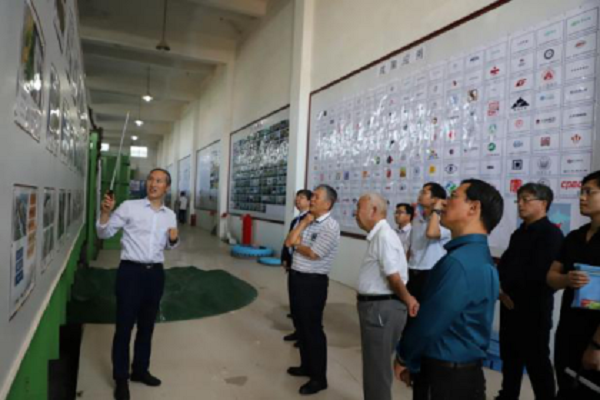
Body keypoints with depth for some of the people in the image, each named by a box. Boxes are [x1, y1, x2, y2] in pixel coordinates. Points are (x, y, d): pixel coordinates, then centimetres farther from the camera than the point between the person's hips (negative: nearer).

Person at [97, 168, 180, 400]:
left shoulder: (170, 215, 8)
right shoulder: (129, 207, -5)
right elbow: (104, 233, -2)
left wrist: (174, 239, -2)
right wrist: (105, 212, -19)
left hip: (155, 273, 4)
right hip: (131, 271, -4)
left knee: (147, 325, 16)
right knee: (124, 326, 4)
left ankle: (140, 370, 33)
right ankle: (121, 378, 19)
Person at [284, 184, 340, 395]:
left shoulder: (330, 226, -16)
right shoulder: (308, 221, 10)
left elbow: (313, 254, -21)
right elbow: (289, 242, 1)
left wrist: (298, 244, -3)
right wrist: (303, 223, -5)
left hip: (313, 281, -8)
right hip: (296, 277, 8)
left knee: (312, 328, 1)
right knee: (300, 324, 19)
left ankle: (319, 377, 16)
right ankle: (306, 366, 37)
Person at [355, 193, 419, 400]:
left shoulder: (384, 236, -20)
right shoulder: (377, 235, 12)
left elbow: (394, 277, -22)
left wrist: (407, 300, -7)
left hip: (382, 308, -10)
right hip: (375, 306, 10)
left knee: (378, 367, 5)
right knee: (374, 364, 23)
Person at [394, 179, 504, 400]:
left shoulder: (459, 262, -27)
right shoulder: (478, 255, 6)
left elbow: (430, 323, -23)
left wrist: (404, 358, -5)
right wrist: (412, 360, 10)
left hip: (446, 377, -9)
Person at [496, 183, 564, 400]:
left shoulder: (551, 233, -10)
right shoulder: (520, 232, 15)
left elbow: (539, 273, -18)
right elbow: (505, 264, 14)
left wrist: (509, 291, -11)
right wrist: (501, 289, -4)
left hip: (533, 307, -8)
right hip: (510, 304, 8)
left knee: (537, 360, 3)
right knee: (510, 356, 16)